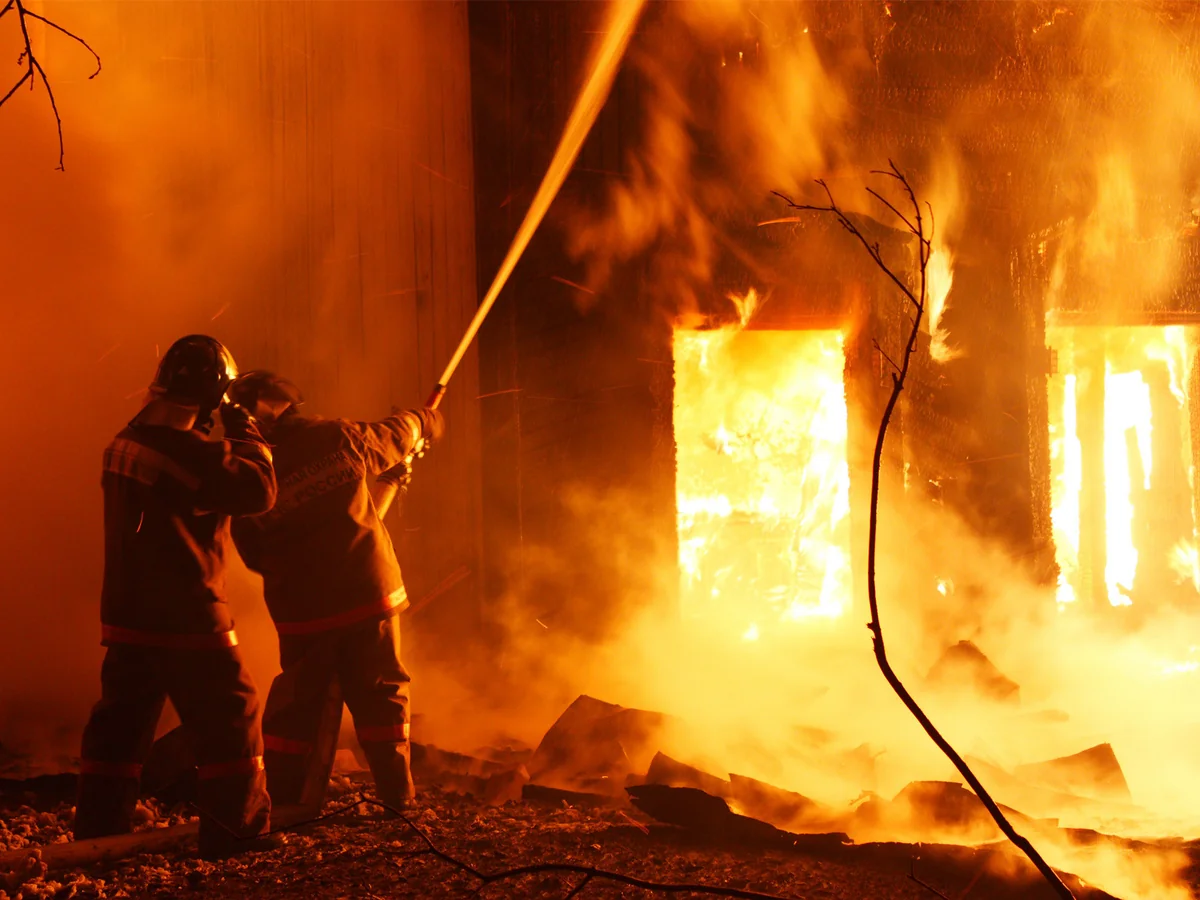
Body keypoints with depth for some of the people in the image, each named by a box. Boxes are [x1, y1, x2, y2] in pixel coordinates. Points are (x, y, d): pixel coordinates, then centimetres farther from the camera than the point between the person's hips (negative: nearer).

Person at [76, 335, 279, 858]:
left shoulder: (127, 441, 9)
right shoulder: (193, 450, -17)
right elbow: (259, 490, -16)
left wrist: (228, 442, 14)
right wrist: (245, 434, -4)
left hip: (127, 612, 8)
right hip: (186, 614, -8)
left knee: (122, 719, 13)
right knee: (228, 719, 4)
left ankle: (98, 830, 15)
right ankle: (235, 829, 8)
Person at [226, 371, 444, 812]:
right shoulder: (338, 436, -7)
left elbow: (255, 555, 4)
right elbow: (395, 437, 13)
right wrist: (423, 421, 35)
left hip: (303, 613, 0)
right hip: (368, 594, 0)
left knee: (297, 707, 13)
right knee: (381, 698, 12)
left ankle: (284, 802, 16)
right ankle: (398, 795, 15)